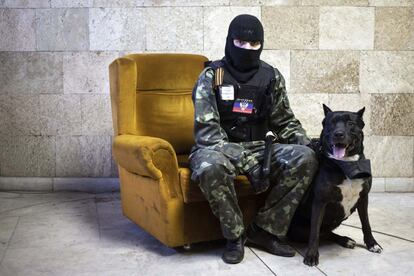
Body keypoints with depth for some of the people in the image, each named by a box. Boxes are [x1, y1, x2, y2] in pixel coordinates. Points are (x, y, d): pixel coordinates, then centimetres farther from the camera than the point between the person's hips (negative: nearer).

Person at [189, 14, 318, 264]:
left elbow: (285, 122, 15)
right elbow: (206, 129, -15)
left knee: (306, 159, -22)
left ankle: (265, 229, -10)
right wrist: (246, 163, -26)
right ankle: (235, 234, -14)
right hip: (220, 148, -3)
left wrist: (308, 145, -6)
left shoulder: (271, 76, 7)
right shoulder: (212, 75, -6)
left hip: (260, 146, 4)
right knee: (210, 167, -39)